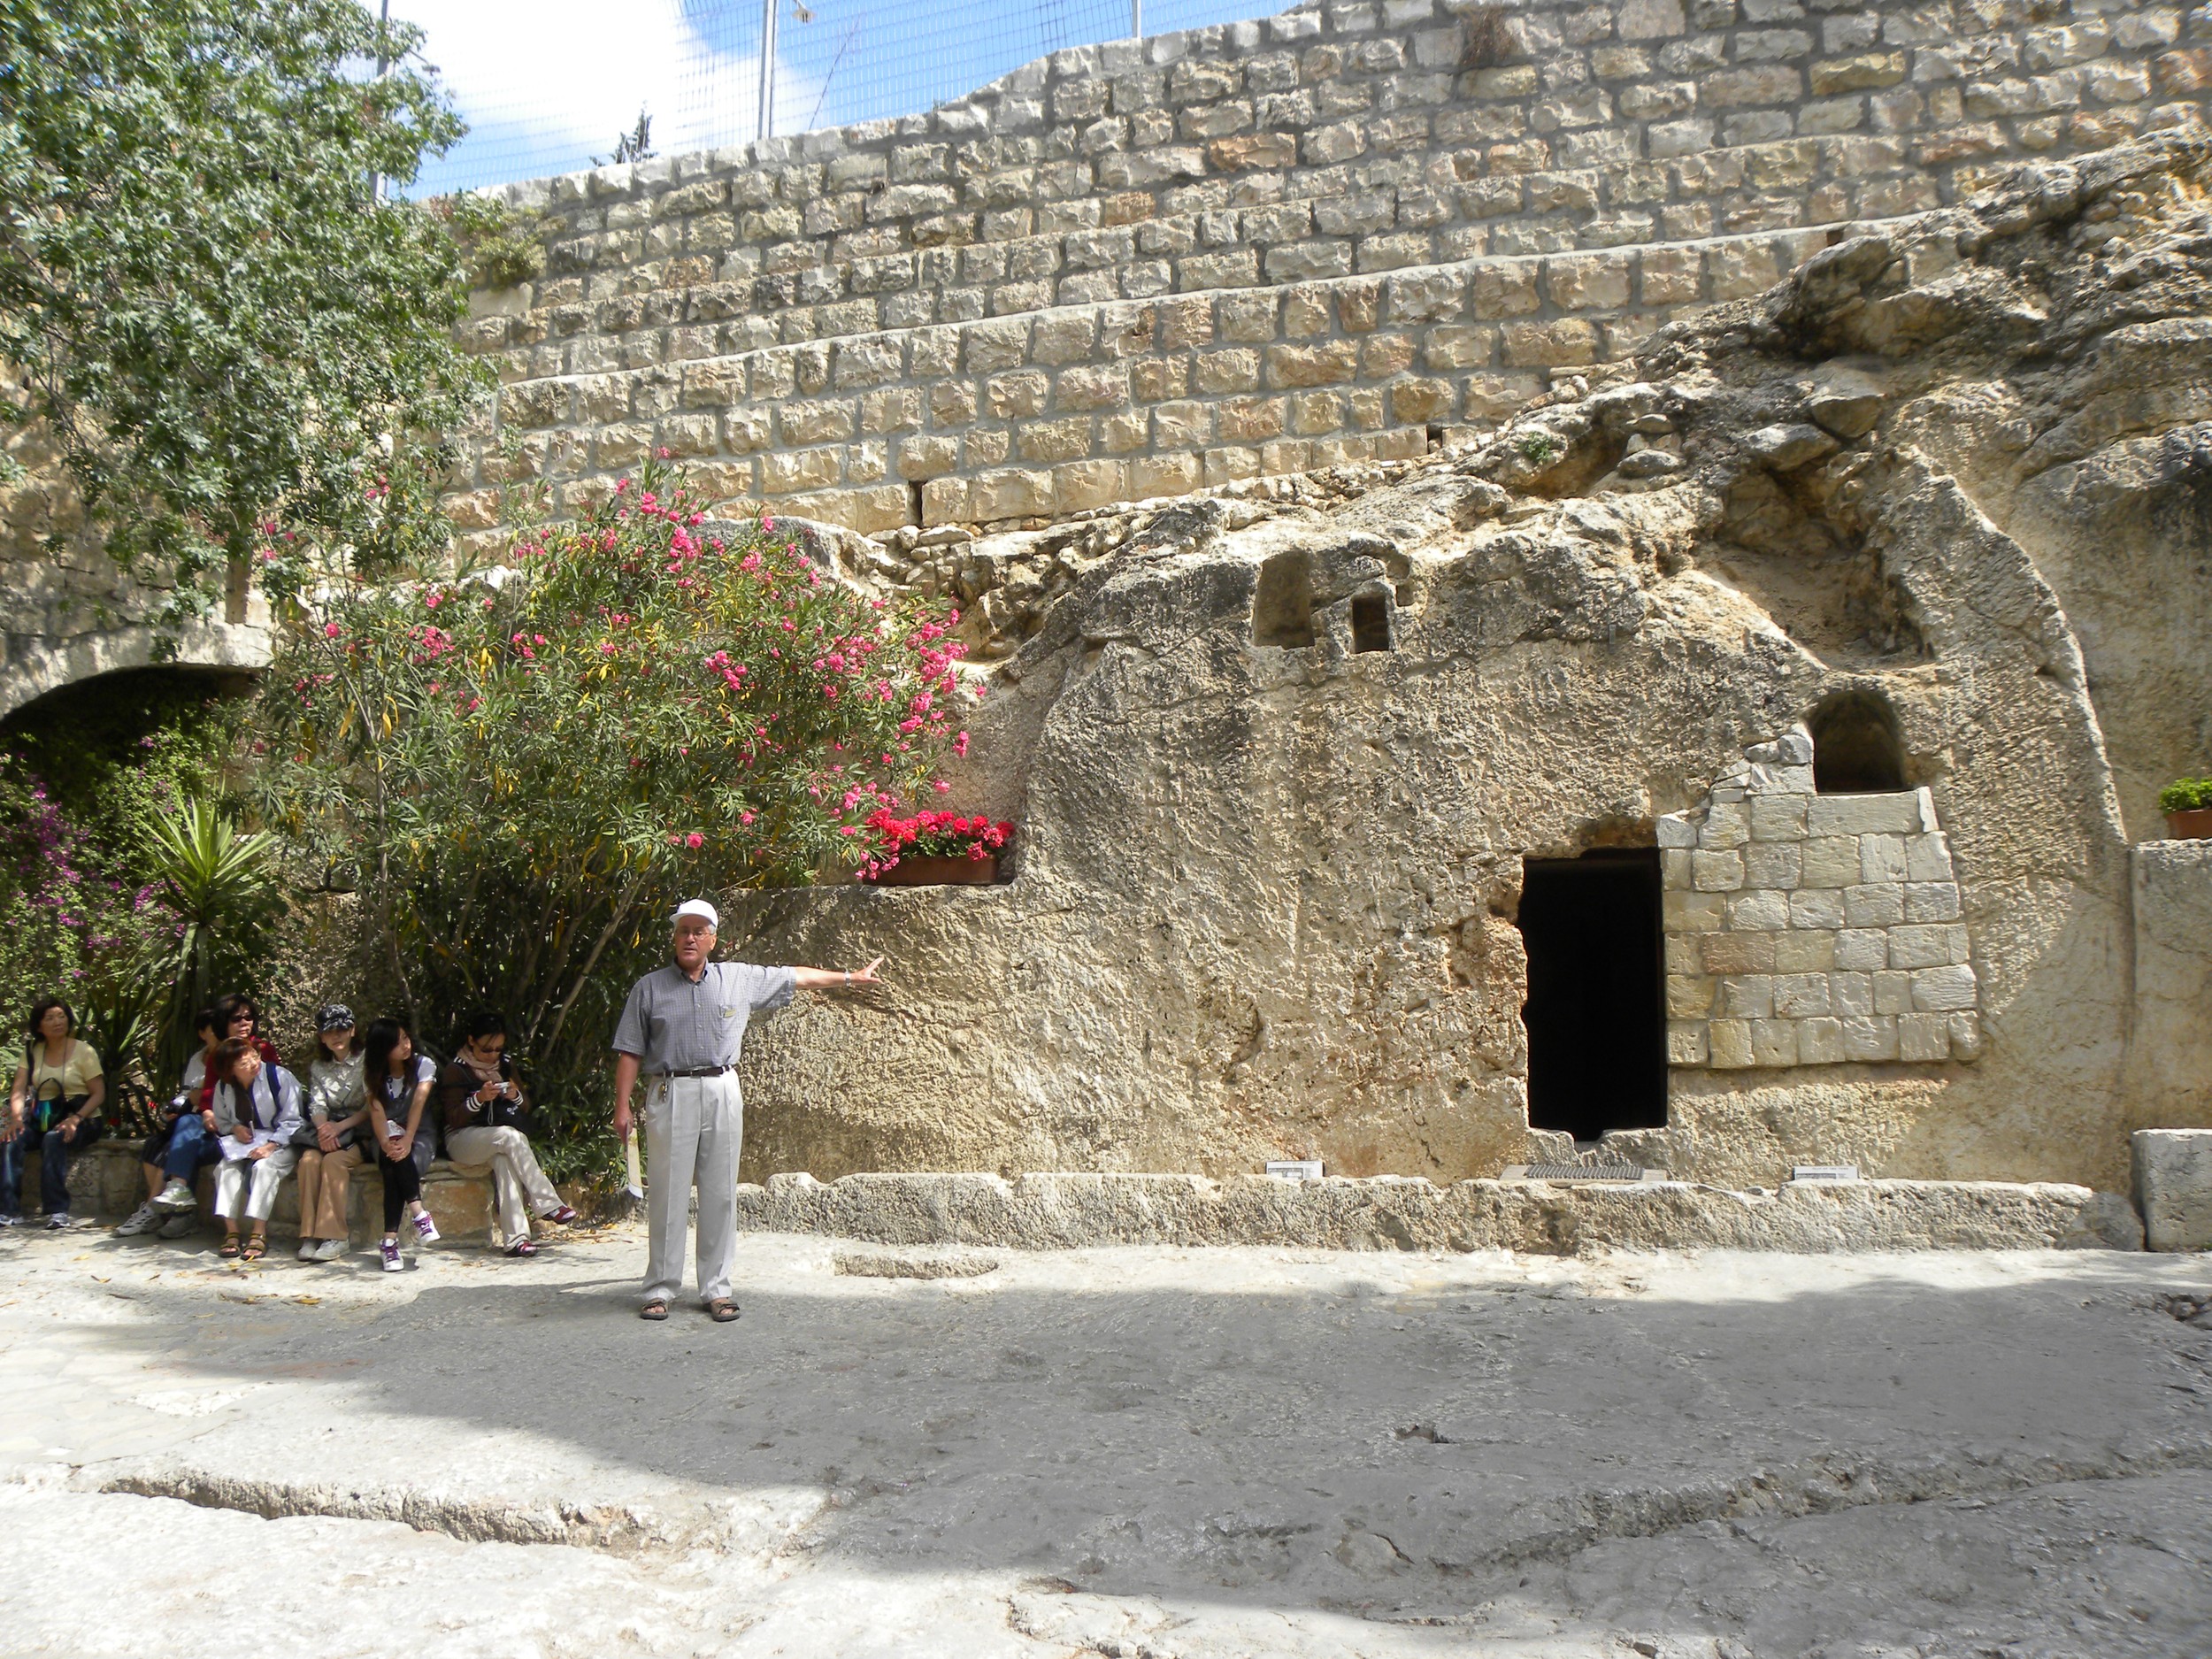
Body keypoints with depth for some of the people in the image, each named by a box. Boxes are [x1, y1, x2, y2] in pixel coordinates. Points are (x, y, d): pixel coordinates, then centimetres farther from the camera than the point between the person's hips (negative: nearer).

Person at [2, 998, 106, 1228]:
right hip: (42, 1120, 4)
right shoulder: (32, 1052, 9)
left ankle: (57, 1211, -31)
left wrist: (76, 1119, -22)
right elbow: (19, 1090, 0)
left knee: (53, 1140, -34)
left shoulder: (83, 1051, -3)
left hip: (81, 1121, -4)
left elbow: (99, 1093, -6)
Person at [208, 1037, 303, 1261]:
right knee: (226, 1168, -21)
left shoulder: (279, 1077, -13)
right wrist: (235, 1129, -7)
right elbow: (221, 1122, 16)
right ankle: (231, 1231, -20)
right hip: (244, 1143, 5)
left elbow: (291, 1122, -12)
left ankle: (259, 1234, -31)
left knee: (264, 1167, -32)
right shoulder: (223, 1087, 1)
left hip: (281, 1143, -5)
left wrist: (270, 1146, -25)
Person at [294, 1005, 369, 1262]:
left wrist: (339, 1127, -19)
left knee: (334, 1160, -32)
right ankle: (310, 1235, -28)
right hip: (328, 1131, 4)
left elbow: (371, 1107, -6)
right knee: (309, 1160, -27)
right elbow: (317, 1106, 5)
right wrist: (324, 1128, -18)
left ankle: (336, 1237, -31)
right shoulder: (318, 1068, 17)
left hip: (359, 1133, -4)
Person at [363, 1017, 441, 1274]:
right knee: (393, 1159, -34)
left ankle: (390, 1241, -38)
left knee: (395, 1170, -32)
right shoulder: (373, 1074, 3)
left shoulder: (423, 1065, -2)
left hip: (419, 1135, -1)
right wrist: (384, 1142, -31)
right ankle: (418, 1214, -42)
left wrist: (407, 1140, -32)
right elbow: (376, 1109, -13)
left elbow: (418, 1103, -16)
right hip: (388, 1138, 1)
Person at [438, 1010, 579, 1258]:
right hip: (463, 1140, -3)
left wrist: (516, 1095, -8)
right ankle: (547, 1205, -33)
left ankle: (514, 1238, -40)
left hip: (502, 1140, 3)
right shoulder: (456, 1070, -3)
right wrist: (479, 1098, -25)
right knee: (510, 1136, -34)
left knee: (505, 1160, -33)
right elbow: (453, 1118, -9)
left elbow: (525, 1106, 15)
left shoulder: (506, 1063, 11)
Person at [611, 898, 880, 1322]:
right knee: (667, 1194, 0)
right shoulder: (649, 988, 6)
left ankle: (717, 1289, 11)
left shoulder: (739, 979, 11)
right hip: (670, 1093, -2)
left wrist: (849, 977, 23)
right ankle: (660, 1289, 9)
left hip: (722, 1093, 2)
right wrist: (622, 1106, -3)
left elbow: (796, 978, 19)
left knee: (720, 1195, 4)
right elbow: (630, 1052, 4)